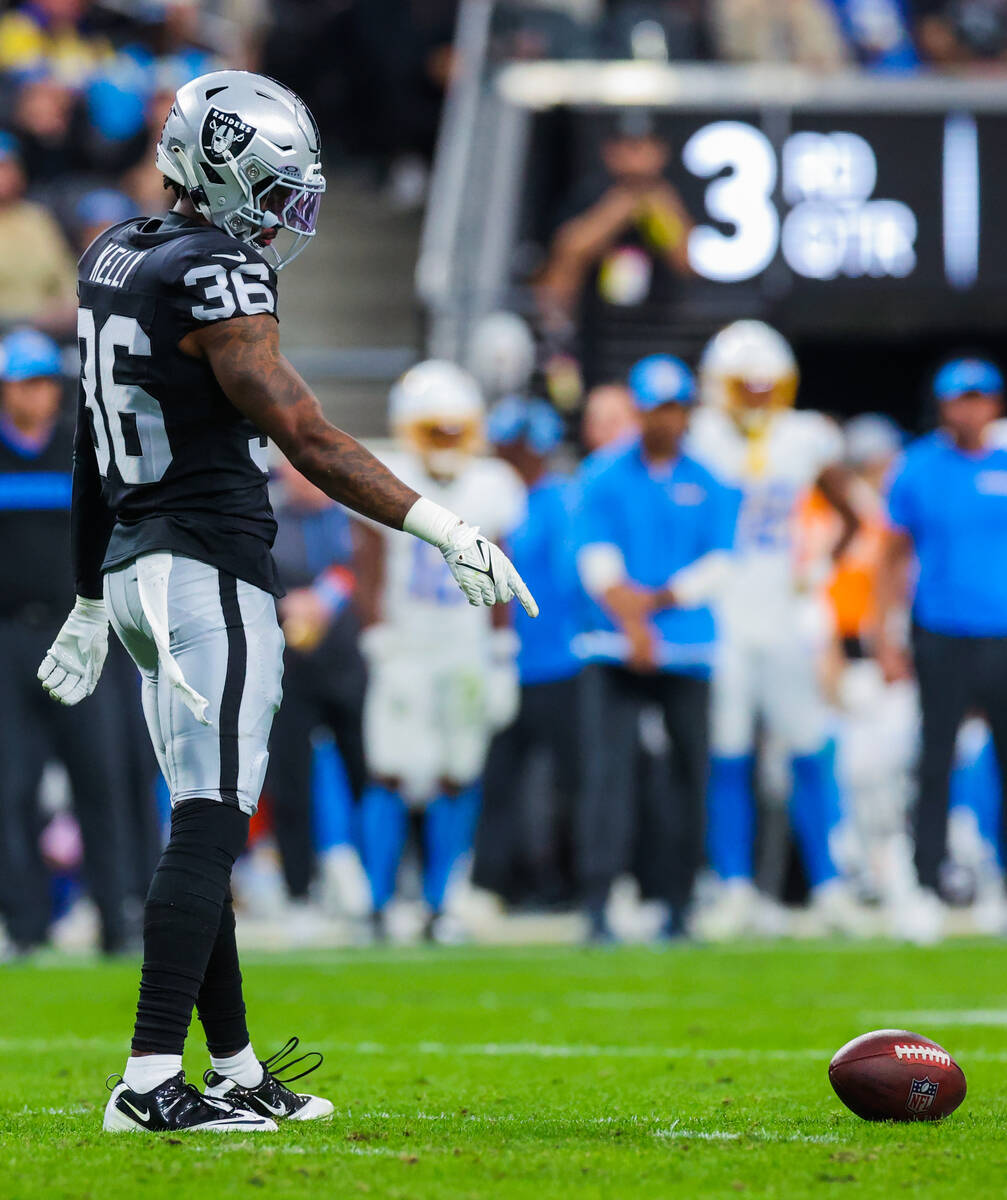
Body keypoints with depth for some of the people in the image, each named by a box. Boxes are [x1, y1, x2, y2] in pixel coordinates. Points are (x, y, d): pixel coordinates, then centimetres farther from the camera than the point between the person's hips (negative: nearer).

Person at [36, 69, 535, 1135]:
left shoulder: (113, 259, 14)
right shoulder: (213, 281, -15)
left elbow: (91, 456, 20)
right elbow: (307, 439, -19)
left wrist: (92, 603, 27)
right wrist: (450, 533, -17)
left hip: (136, 567, 10)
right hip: (209, 575, -10)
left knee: (208, 826, 15)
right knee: (207, 827, -12)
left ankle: (238, 1073, 20)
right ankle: (152, 1081, -18)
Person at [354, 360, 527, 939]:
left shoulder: (489, 490, 5)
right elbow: (372, 576, -2)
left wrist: (503, 660, 9)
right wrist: (381, 647, -10)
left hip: (468, 654, 3)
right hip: (405, 652, -3)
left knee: (456, 782, 2)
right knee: (393, 776, -8)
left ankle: (440, 904, 9)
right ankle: (377, 903, -2)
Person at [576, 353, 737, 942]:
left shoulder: (708, 486, 9)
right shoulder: (605, 482, 5)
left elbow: (718, 563, 3)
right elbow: (597, 560, -5)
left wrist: (658, 600, -9)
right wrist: (631, 621, -18)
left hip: (688, 650, 2)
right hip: (615, 650, -2)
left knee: (692, 771, 0)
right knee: (609, 768, -12)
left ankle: (679, 908, 9)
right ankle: (598, 904, -16)